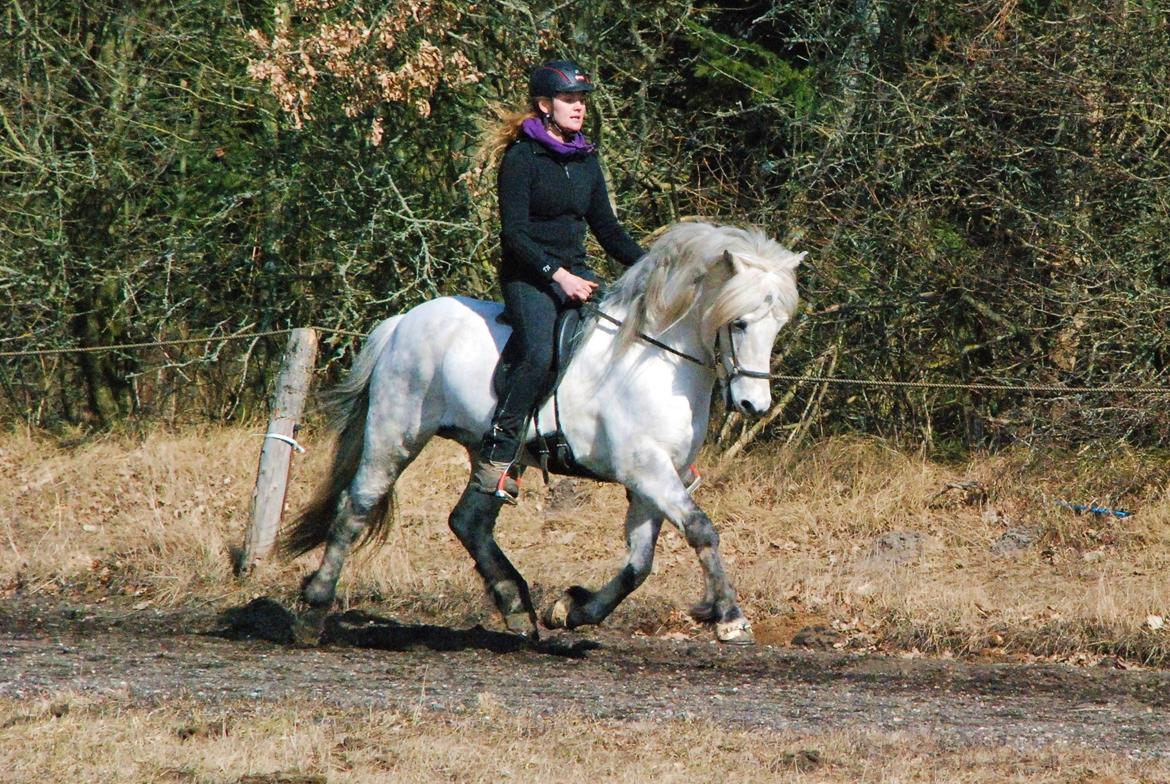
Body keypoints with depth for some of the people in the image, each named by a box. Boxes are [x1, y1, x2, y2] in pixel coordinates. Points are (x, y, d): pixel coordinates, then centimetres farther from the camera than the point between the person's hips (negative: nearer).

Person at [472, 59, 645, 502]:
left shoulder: (586, 161, 14)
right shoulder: (521, 158, -6)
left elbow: (607, 229, 18)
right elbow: (515, 233, -13)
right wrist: (558, 275, -20)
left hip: (574, 274, 7)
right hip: (528, 278, -7)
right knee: (536, 354, -31)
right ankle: (496, 459, -27)